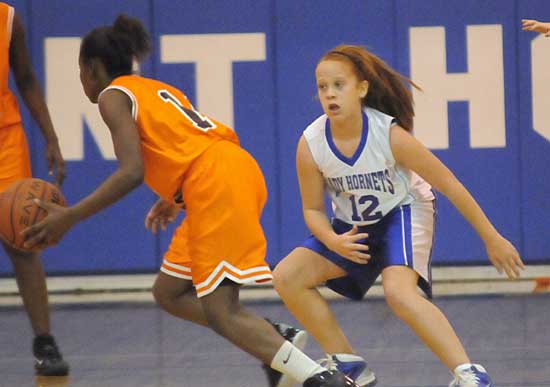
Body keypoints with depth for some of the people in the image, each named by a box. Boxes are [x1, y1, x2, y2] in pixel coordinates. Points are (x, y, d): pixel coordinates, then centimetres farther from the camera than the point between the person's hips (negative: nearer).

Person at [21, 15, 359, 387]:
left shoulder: (114, 96, 2)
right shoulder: (159, 89, 28)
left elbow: (132, 172, -11)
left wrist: (69, 217, -9)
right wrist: (175, 201, 40)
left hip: (216, 183, -9)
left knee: (221, 313, -12)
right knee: (169, 293, 17)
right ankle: (279, 341, 7)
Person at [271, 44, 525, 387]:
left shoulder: (390, 134, -28)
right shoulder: (310, 145, -20)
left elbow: (449, 186, -18)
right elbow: (313, 209, -5)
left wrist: (493, 239, -13)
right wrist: (334, 242, -27)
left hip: (404, 213, -5)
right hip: (353, 227, 5)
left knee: (398, 292, -32)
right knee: (287, 276, -9)